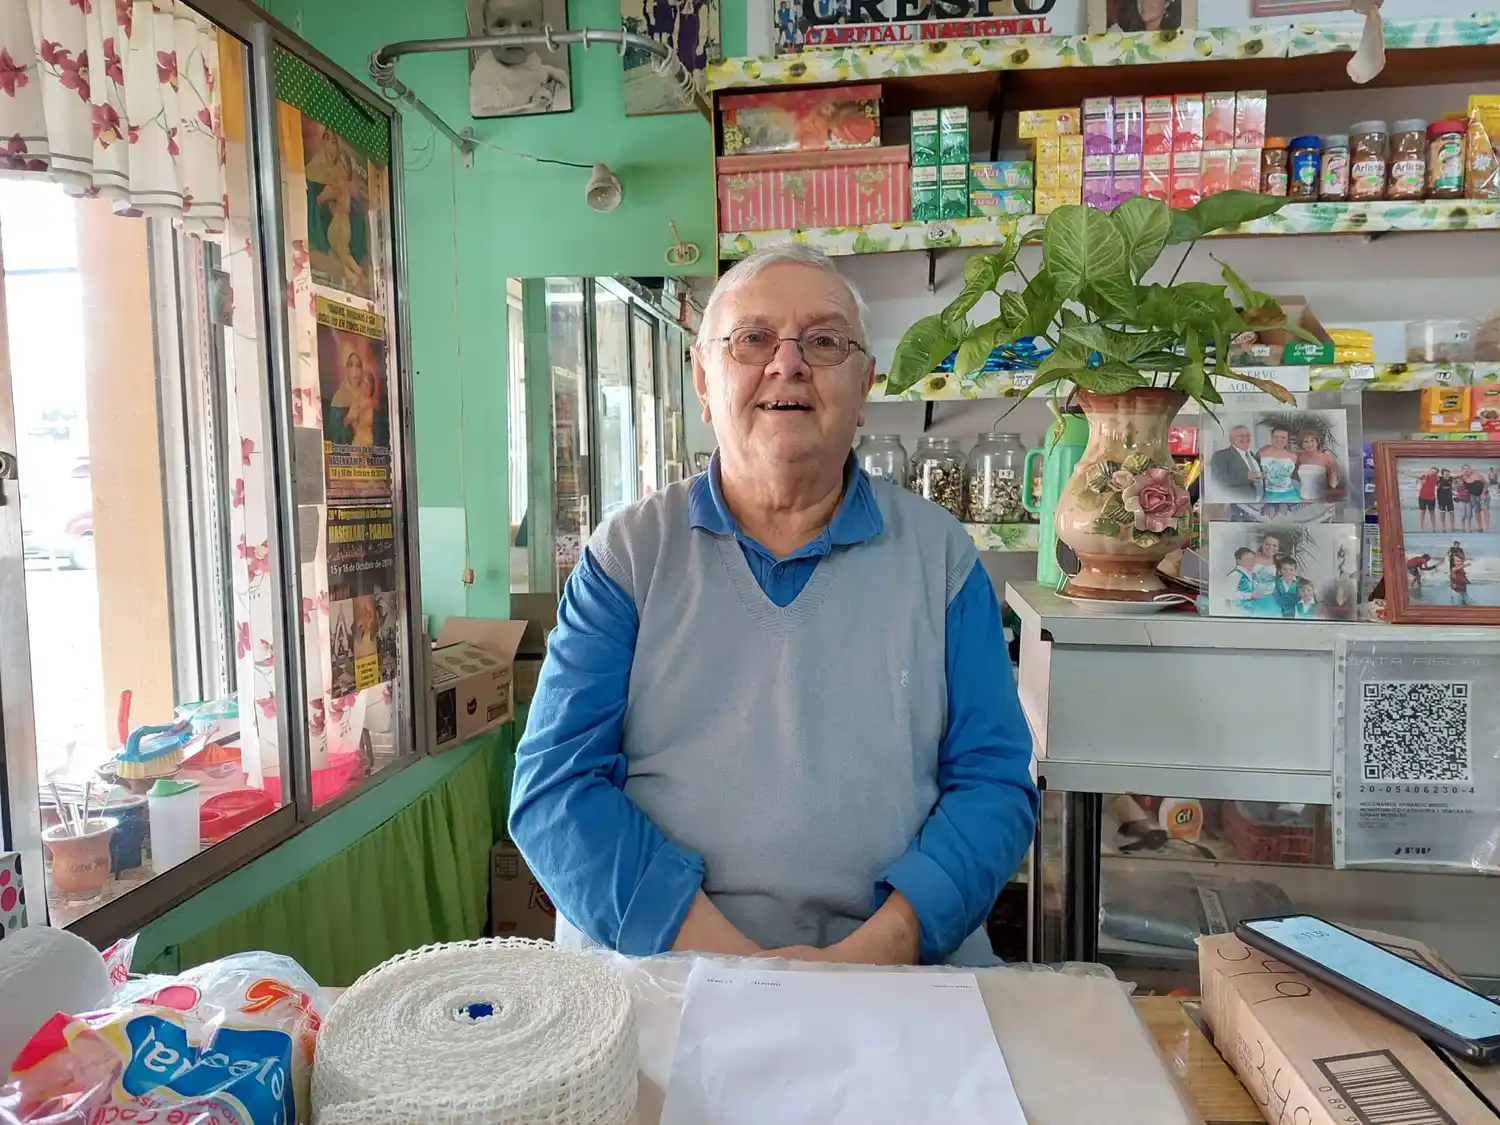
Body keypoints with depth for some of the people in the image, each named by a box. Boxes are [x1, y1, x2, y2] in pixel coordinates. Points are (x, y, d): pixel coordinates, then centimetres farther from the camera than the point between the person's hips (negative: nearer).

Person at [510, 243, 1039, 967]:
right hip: (652, 976, -1)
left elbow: (993, 783, 2)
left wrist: (874, 950, -13)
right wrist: (725, 957, -15)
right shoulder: (628, 554, 4)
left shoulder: (937, 553, 7)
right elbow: (557, 786, -4)